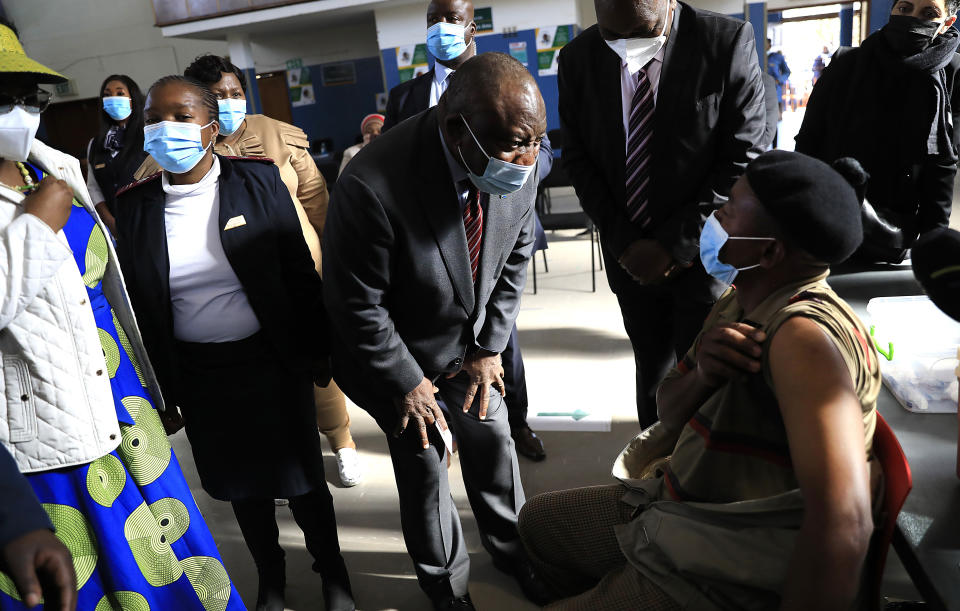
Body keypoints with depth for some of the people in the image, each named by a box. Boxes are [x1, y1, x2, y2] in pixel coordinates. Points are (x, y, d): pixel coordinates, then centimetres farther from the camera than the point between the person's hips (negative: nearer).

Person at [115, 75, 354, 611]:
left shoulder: (258, 180, -8)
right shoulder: (135, 205, -2)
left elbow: (300, 272, -4)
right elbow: (140, 305, 3)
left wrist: (317, 350, -3)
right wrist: (161, 391, 6)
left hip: (271, 360, -2)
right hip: (198, 375, 2)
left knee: (301, 477, 11)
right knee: (244, 486, 18)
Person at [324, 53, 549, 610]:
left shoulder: (520, 165, -21)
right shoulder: (372, 186, -37)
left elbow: (515, 256, -3)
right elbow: (356, 305, -24)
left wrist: (490, 348, -4)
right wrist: (407, 382, -14)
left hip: (473, 345, 5)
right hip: (400, 353, -4)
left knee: (494, 445, 17)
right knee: (424, 466, 13)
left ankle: (514, 549, 47)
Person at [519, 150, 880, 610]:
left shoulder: (804, 334, -29)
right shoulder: (738, 301, 1)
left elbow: (843, 523, -38)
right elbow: (668, 412, 2)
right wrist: (703, 374, -19)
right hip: (673, 511, 8)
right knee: (538, 520, 20)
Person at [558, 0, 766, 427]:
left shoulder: (729, 42, -12)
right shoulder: (578, 58, -3)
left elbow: (743, 160, -12)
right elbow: (577, 158, 1)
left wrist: (676, 246, -15)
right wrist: (622, 241, -8)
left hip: (702, 256, -2)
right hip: (630, 257, 3)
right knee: (652, 368, 14)